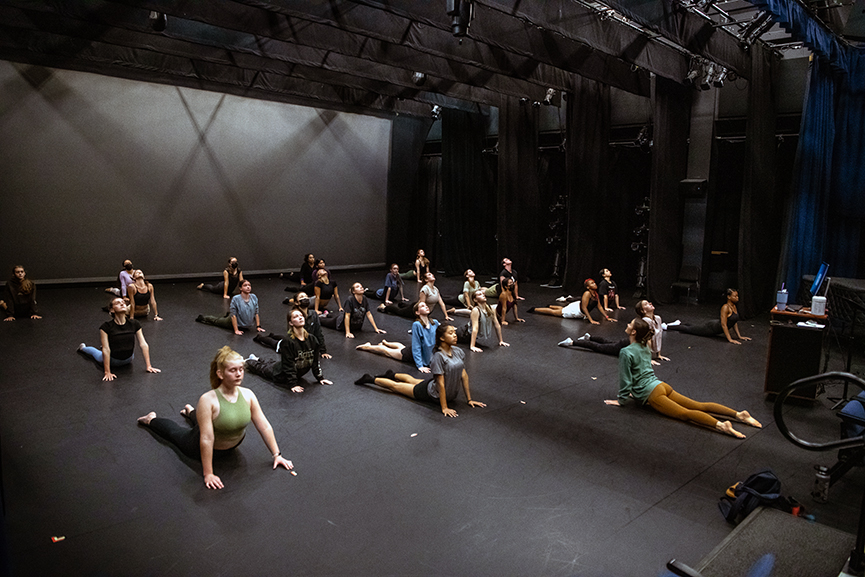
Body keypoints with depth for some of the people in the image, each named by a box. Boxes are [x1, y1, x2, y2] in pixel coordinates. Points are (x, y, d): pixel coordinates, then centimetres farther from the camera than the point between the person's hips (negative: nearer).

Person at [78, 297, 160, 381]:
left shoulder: (134, 324, -20)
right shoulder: (106, 326, -27)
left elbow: (143, 345, -17)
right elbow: (106, 349, -26)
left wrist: (148, 366, -20)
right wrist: (107, 372, -26)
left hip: (128, 360, 2)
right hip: (112, 360, -2)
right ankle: (83, 348, 58)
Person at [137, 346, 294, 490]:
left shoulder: (248, 395, -25)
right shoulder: (208, 400, -38)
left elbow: (265, 426, -19)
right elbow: (206, 439, -35)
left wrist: (277, 454, -17)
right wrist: (208, 474, -32)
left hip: (234, 444, 4)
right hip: (206, 448, -3)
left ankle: (191, 412, 62)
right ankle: (151, 420, 53)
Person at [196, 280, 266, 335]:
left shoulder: (254, 297, -17)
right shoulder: (235, 299, -28)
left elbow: (256, 313, -8)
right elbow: (233, 315, -25)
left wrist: (258, 326, -9)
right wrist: (236, 330, -27)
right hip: (236, 323, -3)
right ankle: (203, 317, 51)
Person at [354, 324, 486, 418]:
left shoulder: (457, 352, -11)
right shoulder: (439, 356, -31)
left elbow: (464, 375, -5)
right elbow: (440, 383, -31)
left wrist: (469, 399, -6)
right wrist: (444, 408, -29)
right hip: (432, 393, -6)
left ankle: (393, 375, 54)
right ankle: (371, 379, 30)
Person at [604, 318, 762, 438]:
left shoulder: (626, 352, -10)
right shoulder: (644, 347, 17)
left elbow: (625, 379, -8)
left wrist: (621, 400, 3)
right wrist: (636, 391, 39)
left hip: (651, 392, -8)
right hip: (661, 384, 8)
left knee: (684, 413, -23)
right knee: (699, 405, 2)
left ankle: (720, 425, -41)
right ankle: (738, 414, -6)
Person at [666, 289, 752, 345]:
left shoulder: (734, 306, -2)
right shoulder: (725, 307, -29)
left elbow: (735, 322, 7)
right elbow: (723, 324, -30)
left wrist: (739, 336, 3)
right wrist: (730, 339, -30)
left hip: (715, 327, 8)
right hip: (711, 328, -7)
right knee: (689, 329, 9)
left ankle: (680, 323, 48)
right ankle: (667, 326, 23)